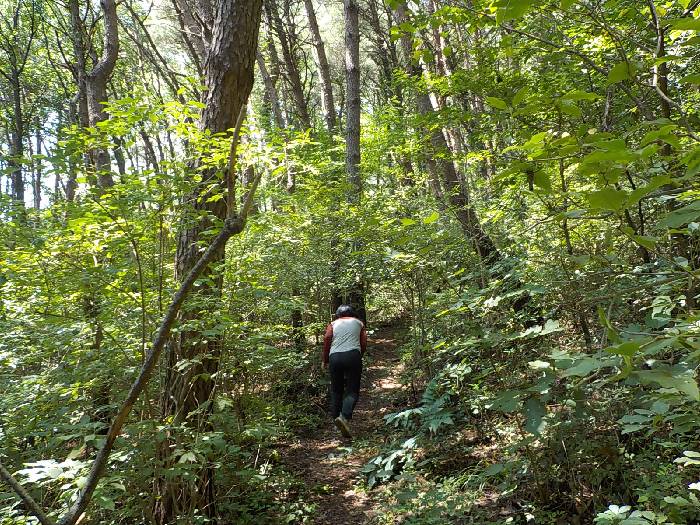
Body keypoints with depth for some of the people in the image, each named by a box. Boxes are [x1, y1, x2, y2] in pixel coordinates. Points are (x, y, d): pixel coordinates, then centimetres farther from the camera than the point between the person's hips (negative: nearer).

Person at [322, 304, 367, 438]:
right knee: (352, 391, -2)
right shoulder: (358, 323, 22)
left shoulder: (333, 324, 21)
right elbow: (364, 343, 11)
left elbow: (327, 339, 3)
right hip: (353, 355, -1)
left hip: (334, 357, 2)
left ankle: (335, 417, 14)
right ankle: (344, 417, -23)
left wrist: (325, 360, 9)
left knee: (336, 391, 15)